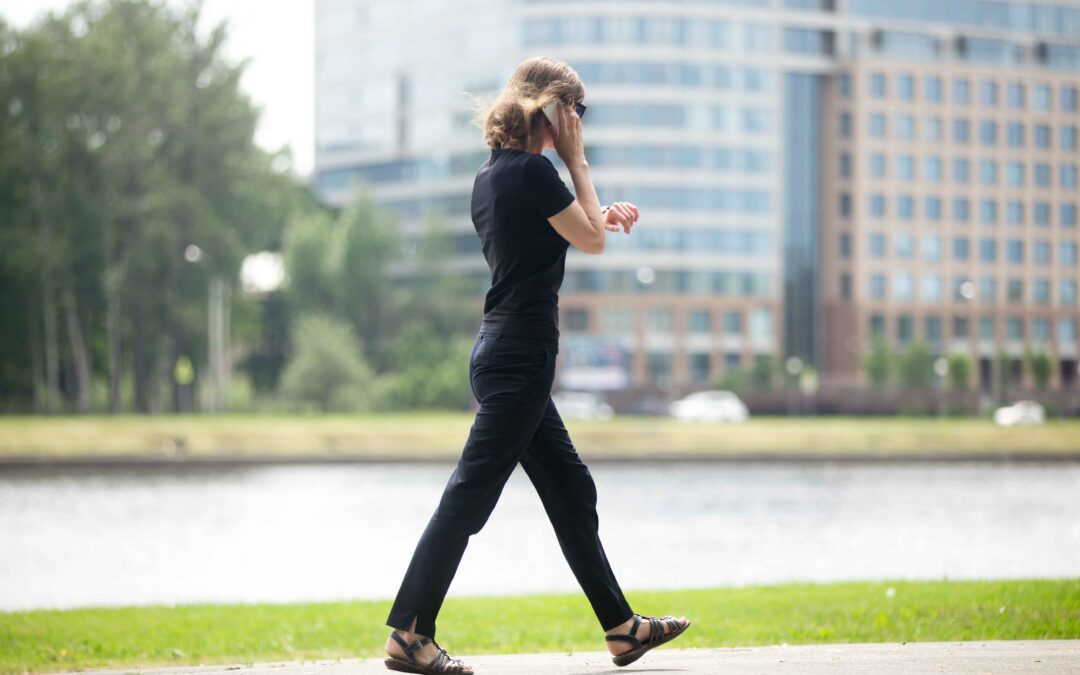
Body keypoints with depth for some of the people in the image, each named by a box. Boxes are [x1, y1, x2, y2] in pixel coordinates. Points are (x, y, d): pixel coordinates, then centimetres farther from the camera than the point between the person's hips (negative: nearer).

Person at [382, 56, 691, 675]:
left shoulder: (491, 175, 13)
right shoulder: (534, 171, -15)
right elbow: (591, 241, -7)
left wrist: (601, 216, 27)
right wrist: (577, 161, -2)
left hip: (502, 352, 10)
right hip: (520, 361, -10)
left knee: (572, 491, 13)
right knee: (470, 497, -6)